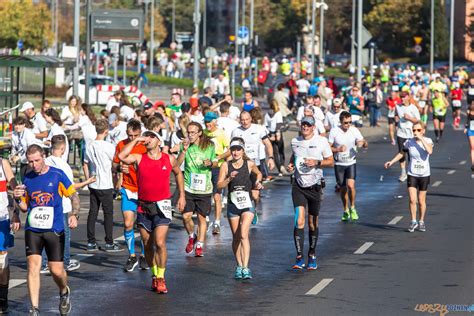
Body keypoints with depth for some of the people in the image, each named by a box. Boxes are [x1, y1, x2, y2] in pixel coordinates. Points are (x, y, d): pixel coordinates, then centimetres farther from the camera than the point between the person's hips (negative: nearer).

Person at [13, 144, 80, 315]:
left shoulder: (57, 175, -4)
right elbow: (25, 207, 15)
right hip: (33, 229, 2)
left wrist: (74, 215, -14)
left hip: (54, 230, -2)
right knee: (33, 266, -11)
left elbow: (74, 196, 2)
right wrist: (18, 199, -7)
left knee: (56, 270, -2)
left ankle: (64, 292, 33)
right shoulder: (27, 178, 6)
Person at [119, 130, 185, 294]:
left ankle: (161, 278, -3)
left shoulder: (169, 159, 4)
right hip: (144, 207, 2)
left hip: (161, 206, -1)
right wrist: (136, 140, -12)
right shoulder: (139, 158, 0)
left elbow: (178, 173, 23)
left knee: (160, 243, -13)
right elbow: (122, 156, -19)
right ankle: (154, 275, 24)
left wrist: (182, 196, 19)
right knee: (147, 245, 8)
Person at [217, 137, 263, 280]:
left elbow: (259, 173, 20)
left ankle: (245, 268, -21)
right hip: (233, 203, 2)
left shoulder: (249, 164, -1)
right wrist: (229, 178, -17)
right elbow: (219, 185, -2)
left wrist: (258, 181, 1)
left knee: (243, 235, -16)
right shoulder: (226, 165, 0)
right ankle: (239, 266, 23)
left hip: (247, 203, -2)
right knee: (236, 237, 9)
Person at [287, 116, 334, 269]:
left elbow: (331, 161, 1)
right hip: (298, 186, 1)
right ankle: (299, 258, -12)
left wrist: (317, 162, -16)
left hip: (315, 186, -1)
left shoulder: (321, 141, -3)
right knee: (299, 221, -13)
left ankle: (312, 256, 24)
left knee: (313, 223, 8)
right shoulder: (295, 141, 6)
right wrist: (290, 164, 5)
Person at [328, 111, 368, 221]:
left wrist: (364, 143, -31)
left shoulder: (354, 130, -5)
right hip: (339, 164, 0)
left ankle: (352, 208, 1)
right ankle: (345, 211, 27)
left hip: (351, 163, 0)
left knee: (350, 185, -19)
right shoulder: (334, 131, -8)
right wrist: (338, 149, -22)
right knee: (343, 188, 8)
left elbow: (363, 143, -6)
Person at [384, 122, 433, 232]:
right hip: (412, 175, 0)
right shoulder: (409, 142, -5)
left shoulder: (428, 141, -8)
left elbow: (430, 151, -28)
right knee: (412, 200, -11)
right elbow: (401, 153, 9)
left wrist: (421, 138, -28)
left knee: (421, 201, 8)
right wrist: (392, 162, -2)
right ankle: (413, 222, 5)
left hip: (424, 175, 0)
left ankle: (421, 222, 26)